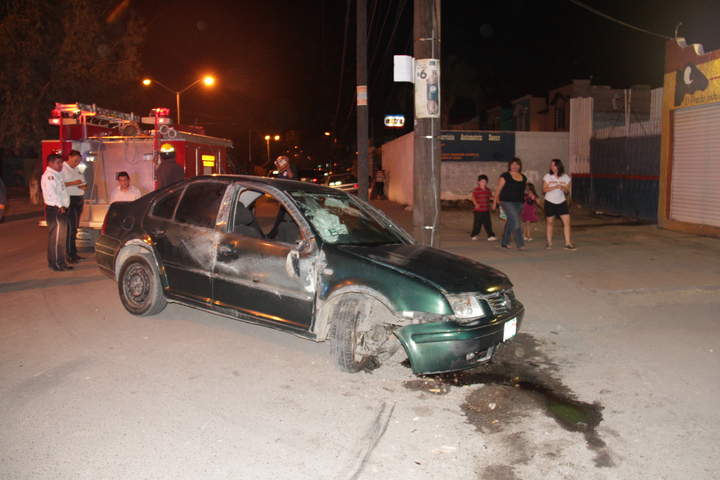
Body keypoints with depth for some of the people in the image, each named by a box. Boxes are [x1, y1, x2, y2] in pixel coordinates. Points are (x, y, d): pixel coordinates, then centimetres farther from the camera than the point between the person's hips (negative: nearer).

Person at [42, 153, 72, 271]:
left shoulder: (58, 174, 20)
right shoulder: (49, 175, -10)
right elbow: (51, 192, -19)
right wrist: (60, 206, -20)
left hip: (61, 209, 10)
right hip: (54, 209, -10)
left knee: (62, 237, 13)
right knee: (56, 237, -7)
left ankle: (61, 262, 19)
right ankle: (54, 263, -3)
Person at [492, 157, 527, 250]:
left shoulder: (523, 177, 12)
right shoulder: (505, 176, -5)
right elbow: (498, 189, -3)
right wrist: (495, 202, -3)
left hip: (519, 203, 6)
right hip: (507, 202, -6)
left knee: (510, 222, 13)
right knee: (516, 222, -15)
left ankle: (505, 242, 25)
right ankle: (520, 244, -13)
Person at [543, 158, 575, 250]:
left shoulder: (566, 177, 2)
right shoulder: (547, 176, -3)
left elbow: (567, 192, 6)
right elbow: (544, 189, -9)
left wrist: (564, 189, -17)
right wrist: (555, 187, -21)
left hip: (562, 202, 2)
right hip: (550, 202, -1)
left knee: (567, 222, -8)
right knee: (549, 222, 6)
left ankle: (568, 243, -5)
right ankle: (549, 243, 20)